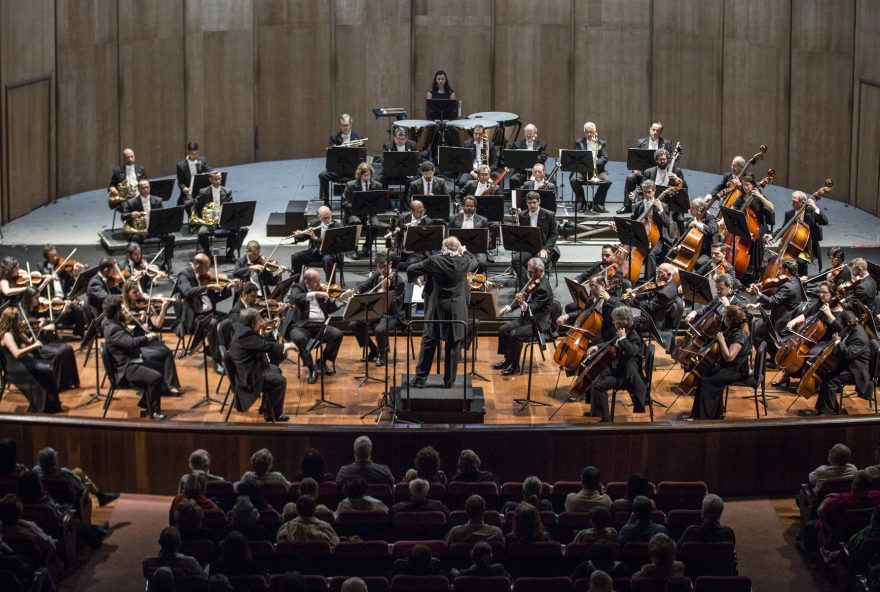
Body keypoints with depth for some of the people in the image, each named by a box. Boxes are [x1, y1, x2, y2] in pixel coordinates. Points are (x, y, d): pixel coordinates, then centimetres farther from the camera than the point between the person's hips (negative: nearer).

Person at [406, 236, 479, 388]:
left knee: (428, 343, 7)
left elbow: (411, 269, -4)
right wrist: (464, 252, 33)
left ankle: (420, 379, 9)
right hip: (456, 311, 1)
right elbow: (474, 262, 16)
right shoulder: (463, 262, -8)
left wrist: (413, 279, 18)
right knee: (453, 345, 9)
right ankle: (449, 380, 14)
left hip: (436, 309, -1)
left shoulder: (434, 261, -11)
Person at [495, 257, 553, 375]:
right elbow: (523, 298, 16)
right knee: (503, 329, -1)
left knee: (514, 334, -26)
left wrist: (523, 304, -46)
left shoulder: (543, 288, -23)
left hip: (538, 323, -10)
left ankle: (515, 365, -9)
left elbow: (533, 308, -27)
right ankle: (508, 359, 11)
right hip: (527, 317, 10)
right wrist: (508, 308, 5)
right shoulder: (533, 281, 5)